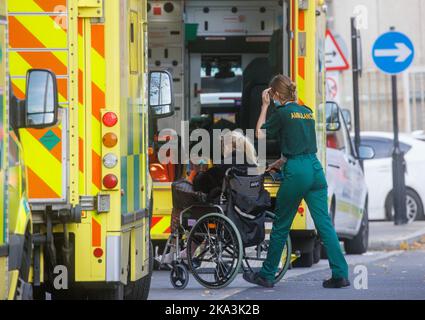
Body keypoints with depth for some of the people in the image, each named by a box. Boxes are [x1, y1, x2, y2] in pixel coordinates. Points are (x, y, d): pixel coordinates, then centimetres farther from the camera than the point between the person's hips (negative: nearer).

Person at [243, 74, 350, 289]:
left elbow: (260, 134, 6)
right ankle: (340, 274, -6)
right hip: (315, 167, 6)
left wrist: (265, 106, 10)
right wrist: (281, 162, 30)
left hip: (296, 172, -6)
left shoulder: (282, 113, -4)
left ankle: (266, 275, 15)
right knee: (325, 224, 3)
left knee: (281, 225, 6)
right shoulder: (307, 112, 16)